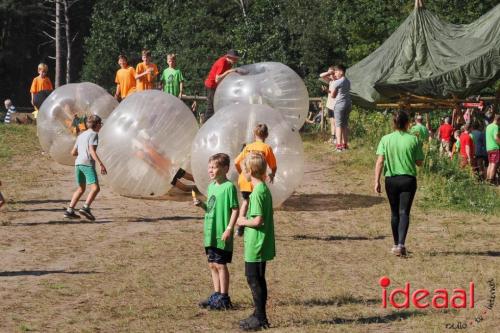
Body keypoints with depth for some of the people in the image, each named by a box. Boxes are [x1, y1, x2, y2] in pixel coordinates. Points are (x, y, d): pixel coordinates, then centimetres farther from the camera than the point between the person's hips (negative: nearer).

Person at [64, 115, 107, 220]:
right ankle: (86, 208, -29)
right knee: (95, 188, -13)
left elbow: (73, 152, 23)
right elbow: (92, 151, -14)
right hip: (87, 163, -8)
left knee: (81, 189, 18)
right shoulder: (93, 134, 0)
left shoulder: (81, 135, 23)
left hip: (78, 163, 8)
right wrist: (101, 164, -21)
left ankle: (69, 211, 12)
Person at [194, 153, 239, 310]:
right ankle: (216, 295, 23)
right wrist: (201, 204, 0)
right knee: (212, 265, 13)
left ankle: (224, 298, 6)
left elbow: (235, 210, -15)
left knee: (220, 265, -2)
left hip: (222, 235, -8)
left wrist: (229, 229, -19)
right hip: (210, 233, 8)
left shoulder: (229, 187, -14)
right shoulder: (211, 186, 11)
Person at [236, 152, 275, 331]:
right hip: (262, 245, 10)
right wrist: (247, 220, 10)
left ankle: (260, 318, 4)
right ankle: (259, 316, 24)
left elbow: (258, 220, -24)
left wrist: (243, 222, -8)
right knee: (258, 279, 16)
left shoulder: (257, 192, -20)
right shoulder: (265, 189, 10)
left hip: (255, 246, -10)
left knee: (253, 279, -1)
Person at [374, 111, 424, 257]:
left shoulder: (386, 139, -3)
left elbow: (380, 161, -8)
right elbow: (419, 162, 1)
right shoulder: (413, 140, -5)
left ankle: (396, 244, 25)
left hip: (391, 179, 2)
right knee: (404, 213, -3)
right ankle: (401, 244, -20)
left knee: (394, 213, 16)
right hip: (408, 179, -2)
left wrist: (377, 181, -5)